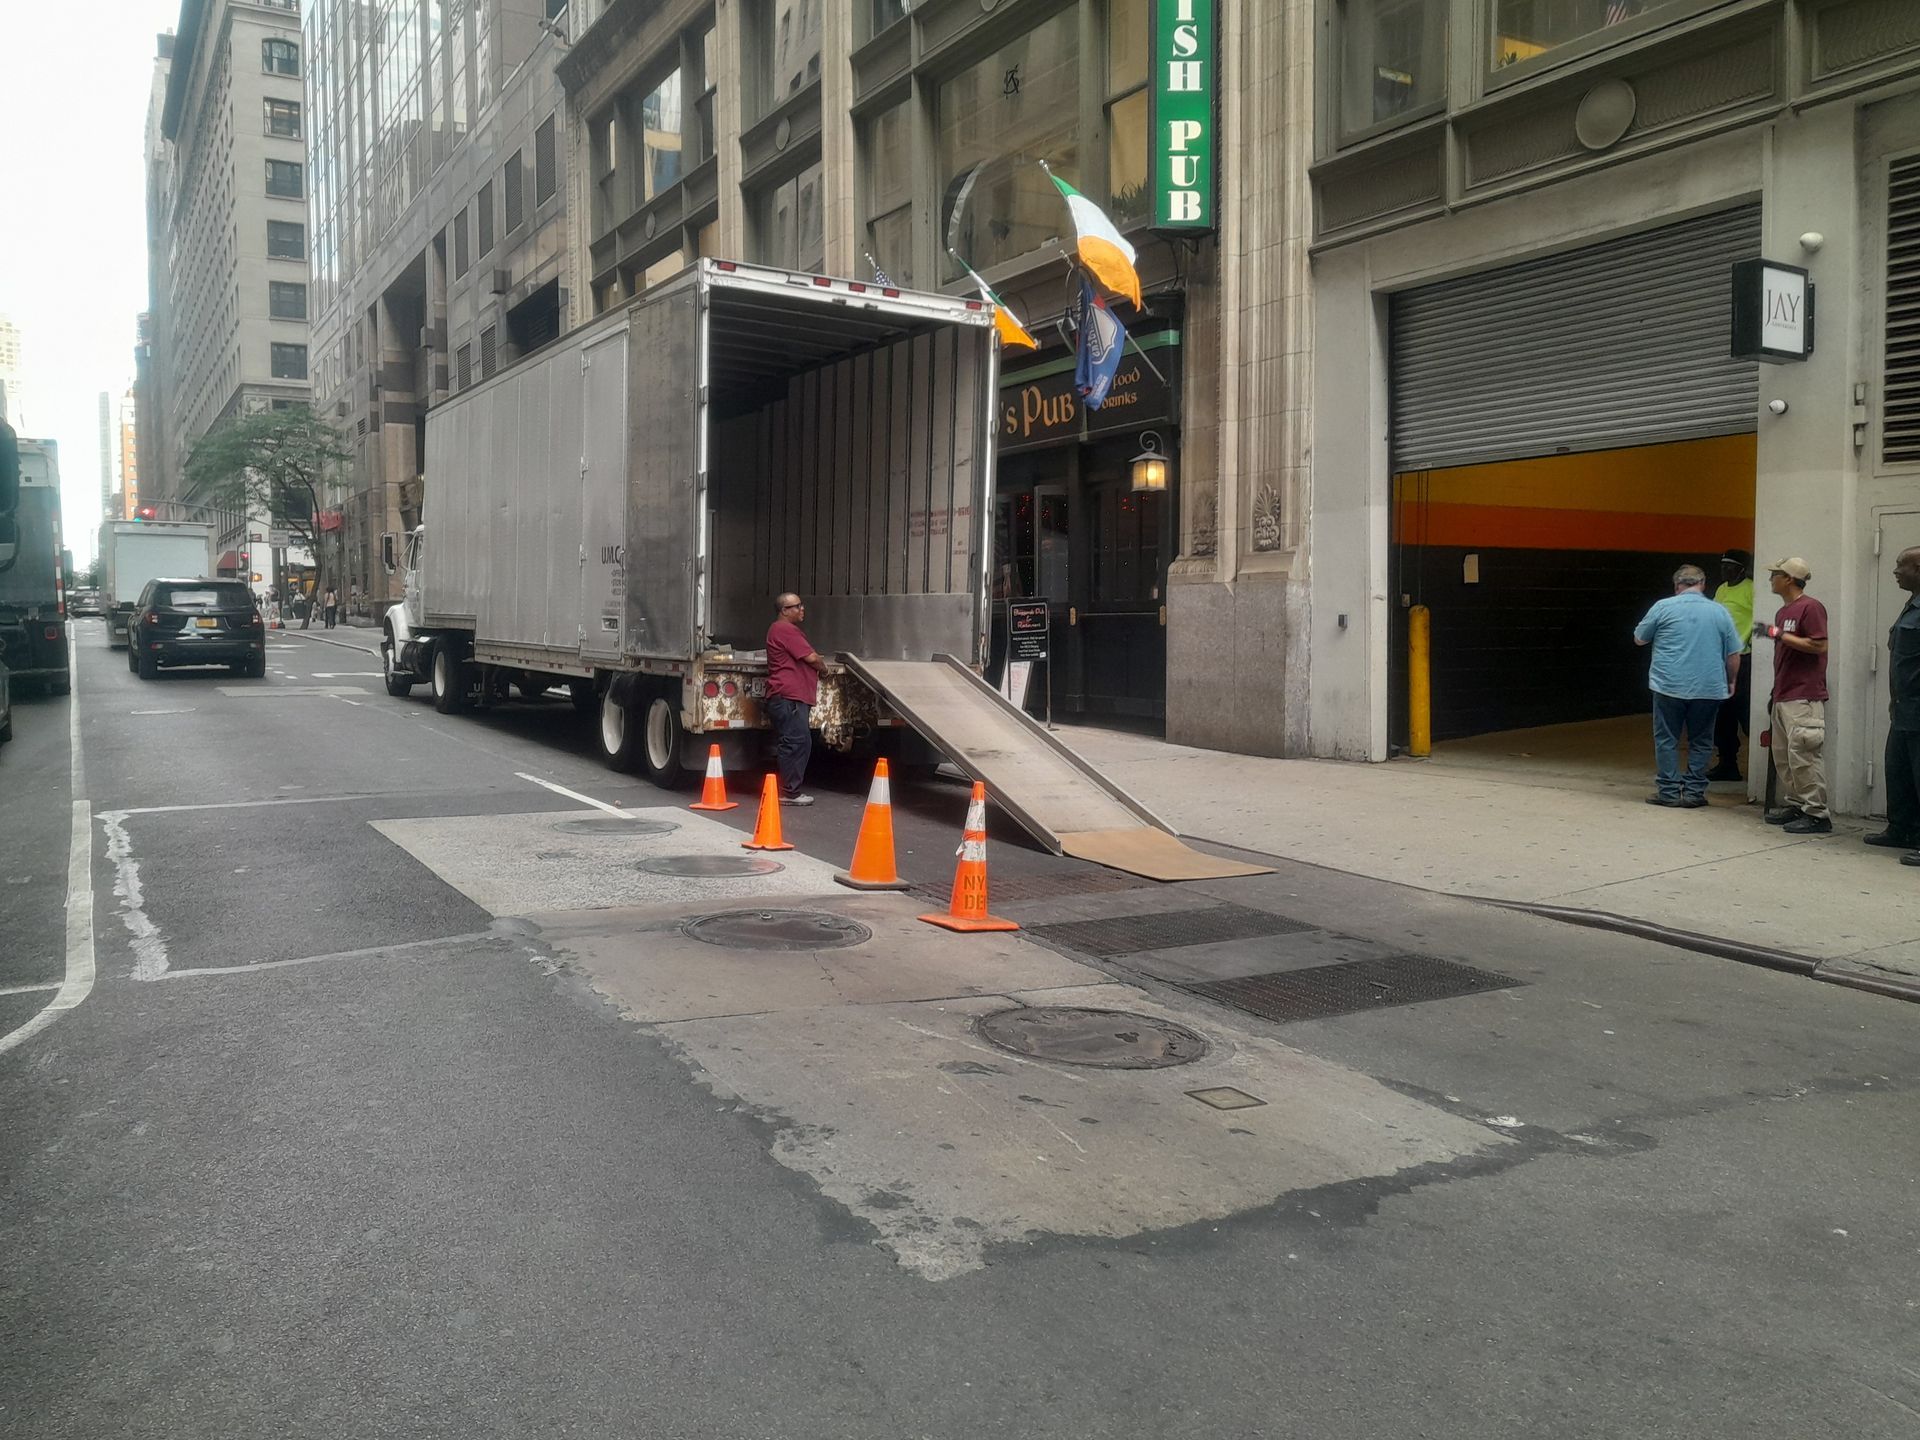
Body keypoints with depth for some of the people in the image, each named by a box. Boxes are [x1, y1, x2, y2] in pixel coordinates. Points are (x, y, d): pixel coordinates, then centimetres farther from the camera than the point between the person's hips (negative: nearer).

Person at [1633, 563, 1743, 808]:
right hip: (1709, 688, 2)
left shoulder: (1663, 607, -3)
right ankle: (1694, 792, 11)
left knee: (1666, 740, 7)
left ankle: (1669, 791, 6)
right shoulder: (1719, 612, 4)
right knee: (1700, 742, 11)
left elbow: (1639, 639, 8)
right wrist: (1731, 682, 21)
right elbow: (1733, 655, 6)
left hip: (1669, 686, -2)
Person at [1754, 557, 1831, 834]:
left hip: (1803, 697, -9)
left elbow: (1820, 646, -18)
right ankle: (1795, 805, 18)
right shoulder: (1783, 612, 18)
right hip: (1783, 696, 9)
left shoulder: (1810, 608, -9)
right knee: (1782, 754, 11)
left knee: (1803, 754, -10)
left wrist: (1778, 634, -19)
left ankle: (1817, 814, -7)